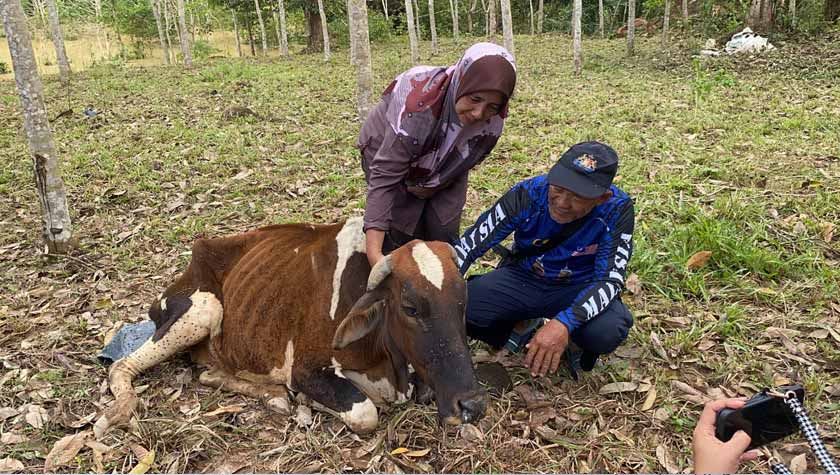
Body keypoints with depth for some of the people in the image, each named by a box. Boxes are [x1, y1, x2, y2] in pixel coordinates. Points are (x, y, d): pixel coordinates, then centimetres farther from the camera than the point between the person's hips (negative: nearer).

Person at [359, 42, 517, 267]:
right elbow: (384, 177, -42)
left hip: (444, 174, 4)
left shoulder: (495, 119, -24)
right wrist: (373, 252, -47)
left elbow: (467, 162, -2)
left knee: (445, 238, 1)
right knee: (402, 242, -8)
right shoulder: (418, 105, -42)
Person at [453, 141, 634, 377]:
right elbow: (468, 244, -22)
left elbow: (610, 278, -26)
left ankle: (581, 345, 5)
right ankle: (518, 325, 10)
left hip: (579, 289, -1)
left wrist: (564, 323, -43)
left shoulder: (617, 209, -23)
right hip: (522, 278, 1)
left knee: (607, 331, -35)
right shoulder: (528, 194, -22)